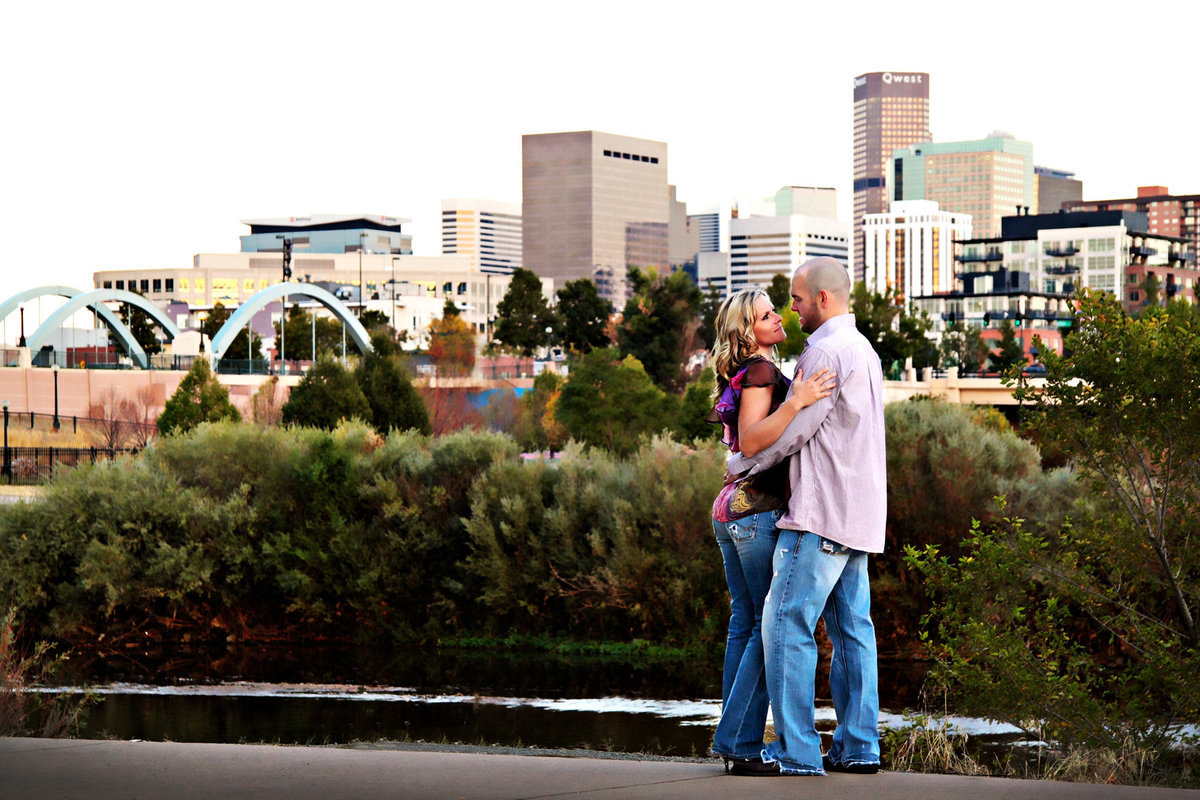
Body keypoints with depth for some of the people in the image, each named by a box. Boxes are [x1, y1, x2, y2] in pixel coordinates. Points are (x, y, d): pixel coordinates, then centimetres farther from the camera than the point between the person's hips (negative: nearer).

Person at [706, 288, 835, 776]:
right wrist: (796, 402, -31)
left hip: (733, 511, 10)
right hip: (761, 510, -10)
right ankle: (740, 744, -10)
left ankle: (732, 741, 12)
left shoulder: (744, 375, 16)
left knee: (745, 623, 11)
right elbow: (752, 441, -23)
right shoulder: (761, 372, -12)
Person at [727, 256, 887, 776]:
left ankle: (797, 750, -10)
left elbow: (794, 429, -14)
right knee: (852, 628, 9)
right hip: (856, 515, 10)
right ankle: (858, 746, 8)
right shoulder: (863, 351, 19)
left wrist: (742, 464, -1)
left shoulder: (827, 351, -13)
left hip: (821, 514, -10)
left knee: (787, 625, -8)